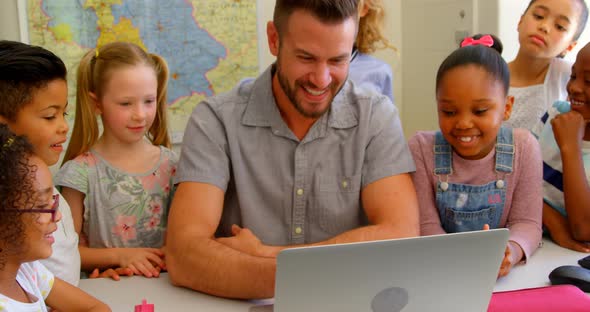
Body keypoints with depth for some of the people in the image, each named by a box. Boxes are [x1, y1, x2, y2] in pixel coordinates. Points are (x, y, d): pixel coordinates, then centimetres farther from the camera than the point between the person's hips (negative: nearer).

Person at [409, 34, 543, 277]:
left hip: (502, 276, 1)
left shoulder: (523, 148, -5)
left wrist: (510, 253, -28)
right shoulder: (422, 148, -8)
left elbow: (527, 223, -6)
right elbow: (427, 225, -9)